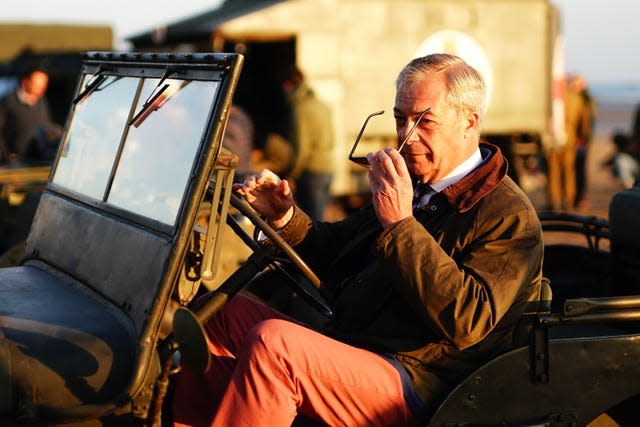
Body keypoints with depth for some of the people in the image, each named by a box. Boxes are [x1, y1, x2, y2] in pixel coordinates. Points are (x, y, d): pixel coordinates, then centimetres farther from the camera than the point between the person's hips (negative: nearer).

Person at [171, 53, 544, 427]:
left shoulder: (509, 217, -10)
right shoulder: (412, 185, 16)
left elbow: (465, 322, -24)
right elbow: (335, 257, 25)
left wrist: (400, 224, -24)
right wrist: (285, 216, 4)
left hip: (413, 390, -9)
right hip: (345, 351, 9)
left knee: (272, 343, -28)